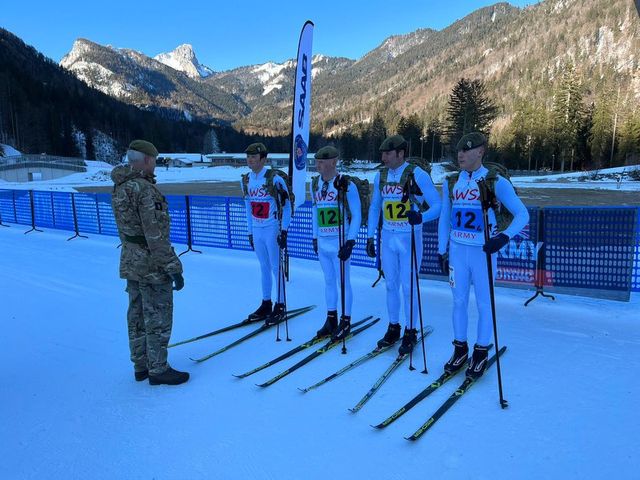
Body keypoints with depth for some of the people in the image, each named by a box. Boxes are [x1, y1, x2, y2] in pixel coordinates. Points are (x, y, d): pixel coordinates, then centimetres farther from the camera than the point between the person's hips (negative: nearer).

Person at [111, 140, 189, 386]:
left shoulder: (119, 187, 7)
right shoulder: (145, 189, -21)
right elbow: (156, 236, -23)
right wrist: (174, 268, -19)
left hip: (130, 263, 9)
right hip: (152, 266, -9)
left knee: (137, 316, 17)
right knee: (158, 318, 3)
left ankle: (141, 366, 29)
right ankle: (158, 370, 14)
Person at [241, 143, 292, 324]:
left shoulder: (274, 178, -11)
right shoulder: (245, 180, 8)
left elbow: (286, 206, -9)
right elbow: (248, 207, 14)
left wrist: (284, 231, -12)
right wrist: (250, 232, 14)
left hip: (273, 229, -6)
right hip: (257, 230, 6)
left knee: (276, 268, 0)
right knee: (264, 268, 13)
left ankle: (280, 306, 11)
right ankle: (266, 304, 23)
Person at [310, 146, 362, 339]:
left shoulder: (347, 185, -12)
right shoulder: (314, 184, 7)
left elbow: (356, 216, -10)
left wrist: (350, 243, -15)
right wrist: (315, 237, 17)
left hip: (340, 243, -6)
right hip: (322, 242, 6)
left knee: (343, 282, 4)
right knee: (329, 281, 14)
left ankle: (345, 321, 17)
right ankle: (331, 318, 27)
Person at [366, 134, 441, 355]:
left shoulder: (418, 174, -12)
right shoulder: (381, 176, 5)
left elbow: (437, 206, -12)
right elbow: (375, 207, 13)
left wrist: (421, 216, -32)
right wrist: (370, 237, 10)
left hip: (409, 237, -5)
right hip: (388, 237, 5)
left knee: (408, 286, 1)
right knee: (391, 284, 13)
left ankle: (411, 332, 16)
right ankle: (393, 328, 27)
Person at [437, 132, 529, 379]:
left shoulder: (496, 182, -7)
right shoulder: (451, 183, 5)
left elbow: (522, 214, -8)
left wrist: (504, 237, -25)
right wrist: (442, 251, 11)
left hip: (484, 251, -3)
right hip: (457, 250, 3)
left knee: (484, 304, 6)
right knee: (459, 301, 10)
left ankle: (481, 353, 21)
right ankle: (460, 349, 26)